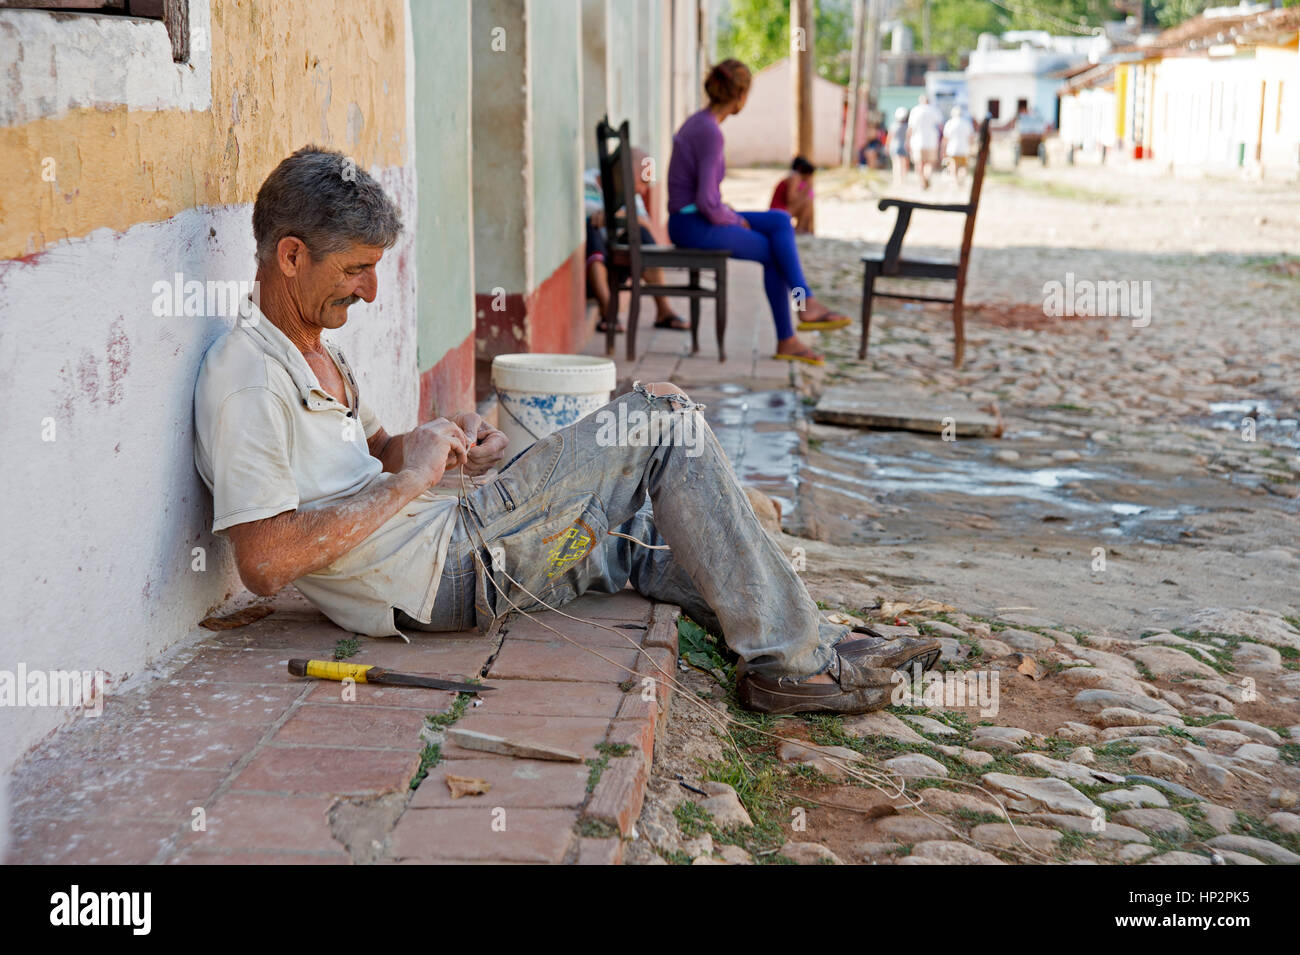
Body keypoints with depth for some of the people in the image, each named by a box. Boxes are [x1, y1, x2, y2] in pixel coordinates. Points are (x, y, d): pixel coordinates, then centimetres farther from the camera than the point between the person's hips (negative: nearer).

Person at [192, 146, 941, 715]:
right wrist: (408, 479, -19)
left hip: (449, 551, 11)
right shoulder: (247, 379, -17)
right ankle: (789, 661, -6)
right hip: (433, 576, -11)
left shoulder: (316, 351, 16)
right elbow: (265, 564, -26)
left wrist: (445, 448, 8)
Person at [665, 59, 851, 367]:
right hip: (693, 226, -9)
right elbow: (706, 201, -24)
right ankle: (786, 340, 13)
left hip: (692, 219, 9)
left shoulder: (698, 123, 11)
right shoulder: (711, 133, -20)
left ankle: (807, 303, -9)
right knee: (774, 253, 3)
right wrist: (734, 221, -6)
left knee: (780, 221, 2)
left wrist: (730, 215, 10)